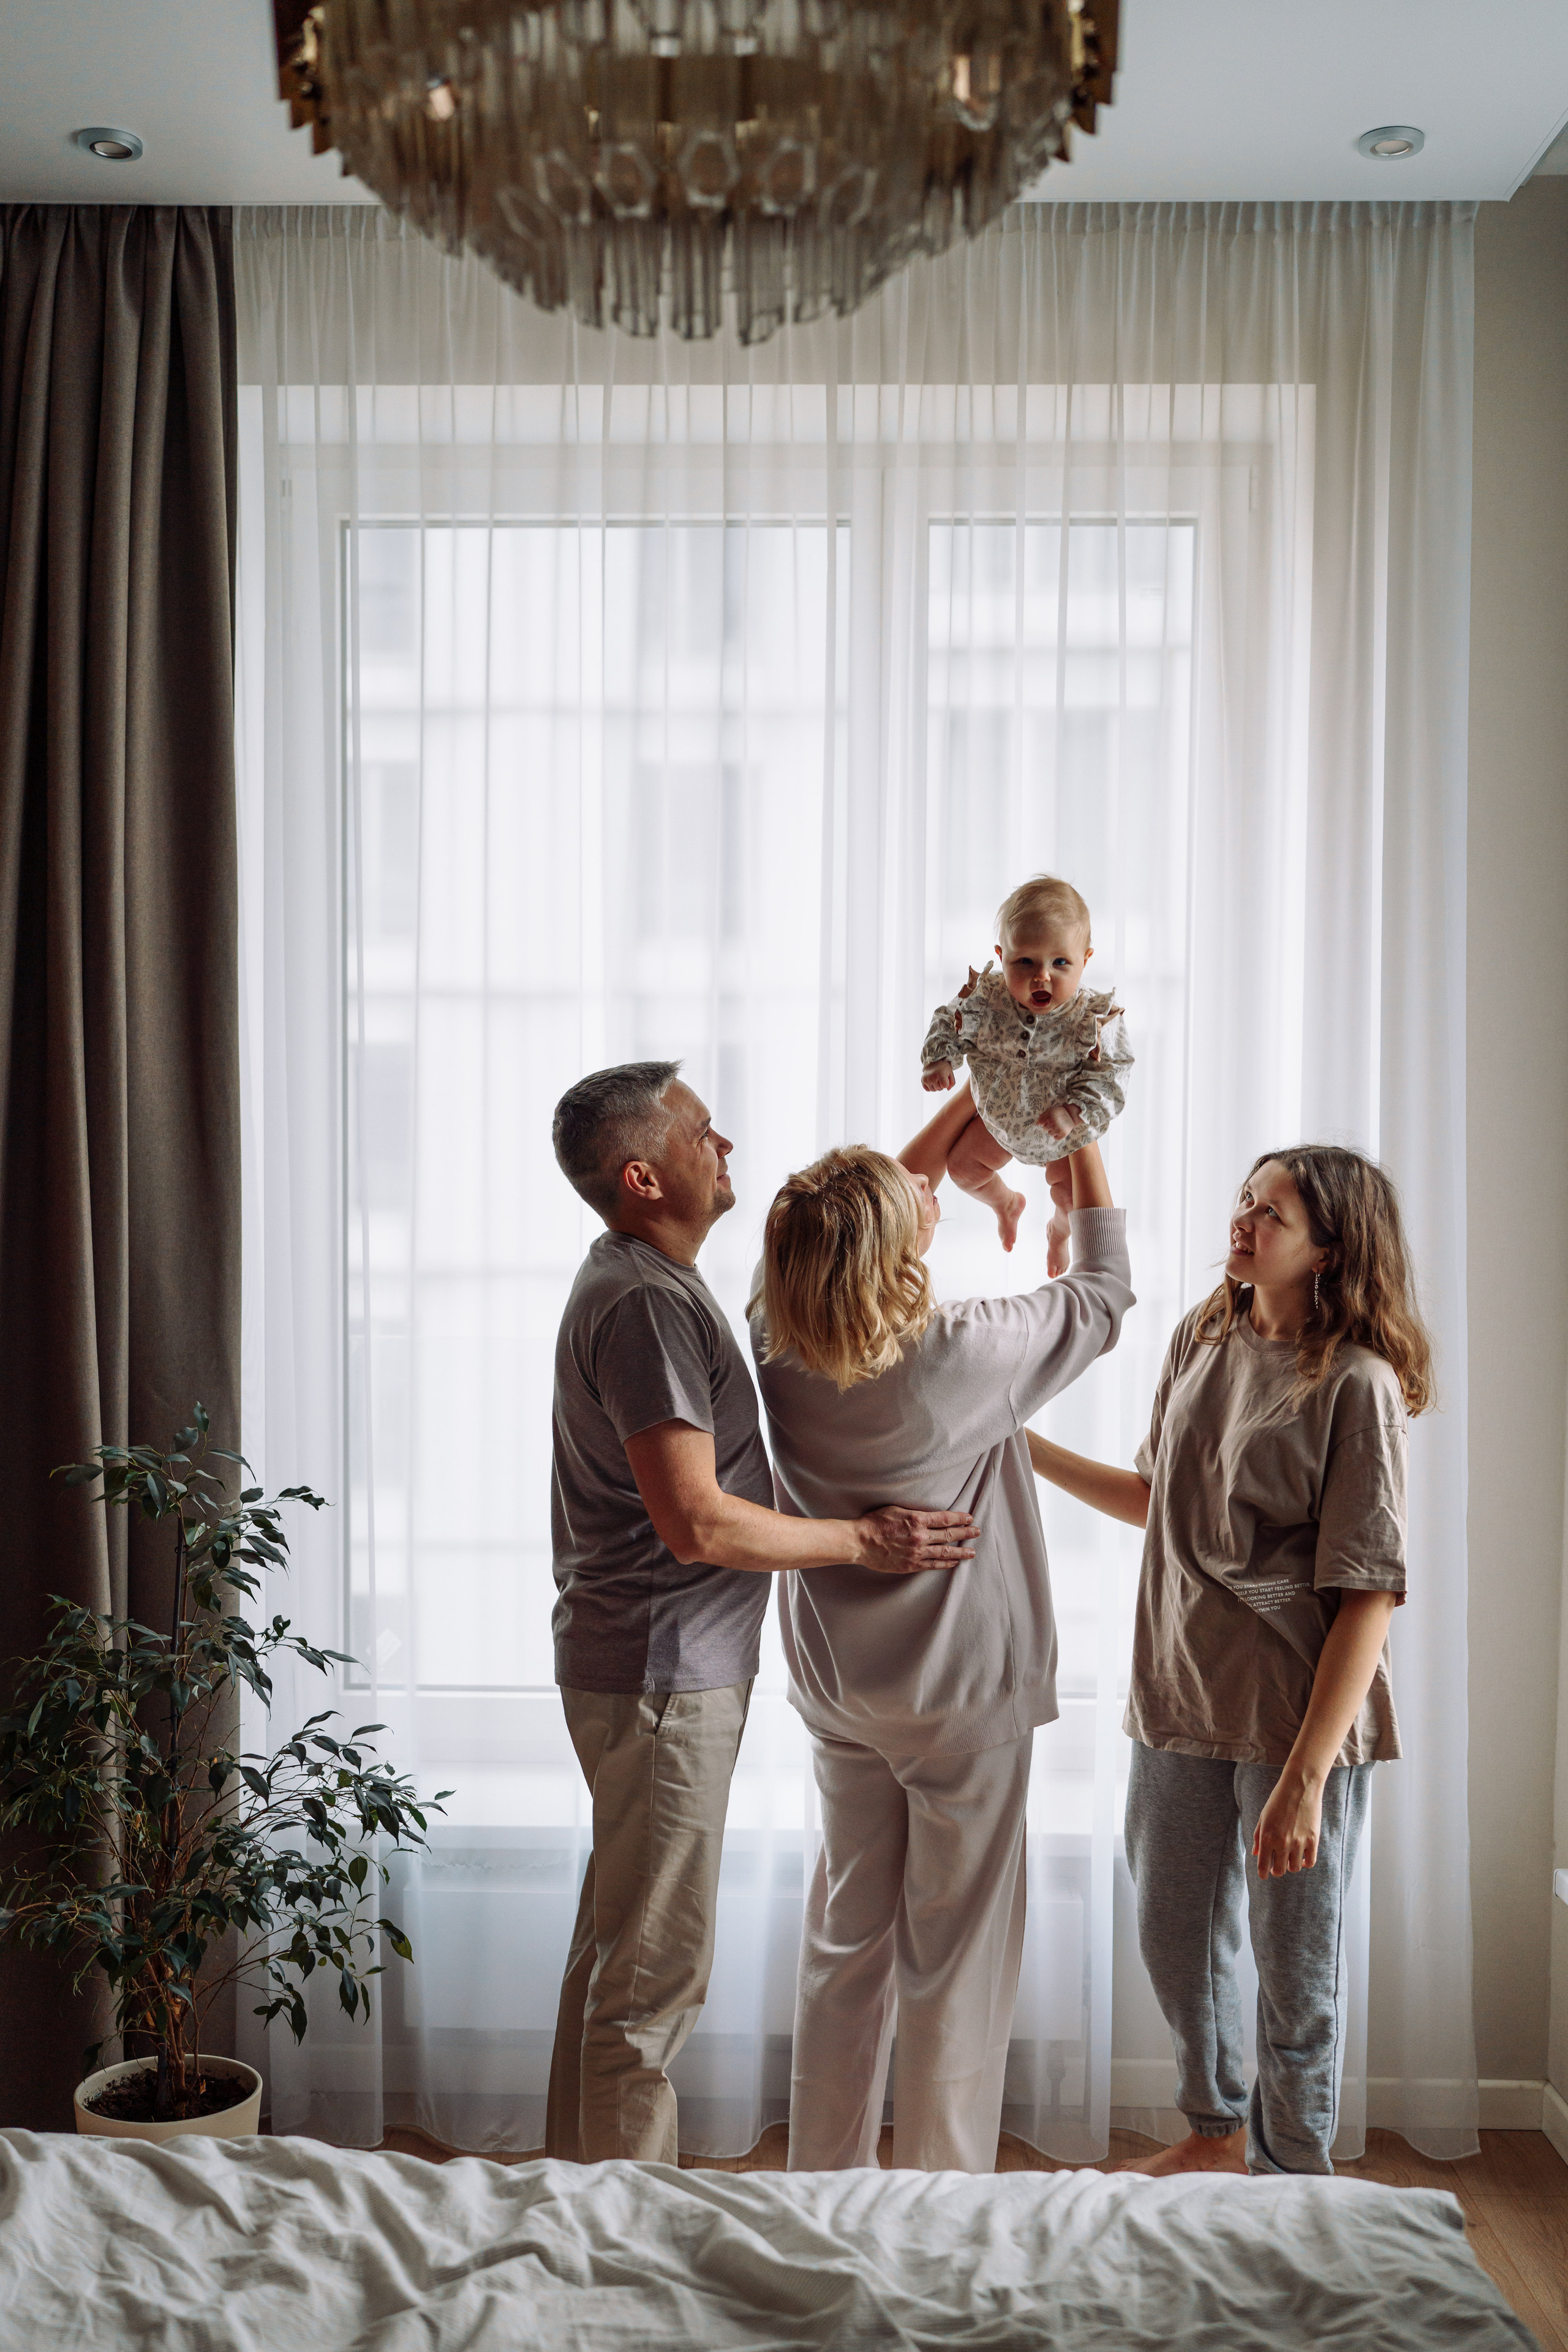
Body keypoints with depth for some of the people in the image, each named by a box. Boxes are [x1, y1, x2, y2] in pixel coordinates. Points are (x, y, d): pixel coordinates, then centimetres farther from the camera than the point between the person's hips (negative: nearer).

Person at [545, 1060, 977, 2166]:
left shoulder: (642, 1281, 12)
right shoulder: (645, 1302, -21)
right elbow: (697, 1524, -26)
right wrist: (864, 1539, -15)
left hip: (664, 1667, 11)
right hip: (663, 1674, -11)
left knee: (618, 1944, 19)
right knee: (657, 1970, -1)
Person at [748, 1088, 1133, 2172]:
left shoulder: (778, 1352, -9)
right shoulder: (965, 1353, -23)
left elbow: (889, 1194, 8)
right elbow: (1106, 1297, -5)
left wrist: (970, 1101, 12)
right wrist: (1082, 1137, 3)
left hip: (836, 1690, 5)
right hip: (963, 1696, -5)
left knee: (846, 1940, 17)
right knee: (956, 1956, 7)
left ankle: (823, 2179, 27)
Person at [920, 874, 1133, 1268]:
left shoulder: (1094, 1018, -33)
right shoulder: (984, 1001, -28)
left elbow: (1105, 1075, -26)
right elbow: (948, 1023, -9)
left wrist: (1073, 1112, -38)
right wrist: (939, 1061, -25)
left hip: (1065, 1129, -2)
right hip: (998, 1115, 2)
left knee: (1070, 1195, 4)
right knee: (962, 1168, 14)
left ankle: (1060, 1231, 45)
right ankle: (1007, 1203, 50)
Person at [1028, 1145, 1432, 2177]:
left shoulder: (1355, 1383, -16)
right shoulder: (1203, 1339, 4)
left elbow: (1370, 1593, -18)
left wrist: (1306, 1777, -22)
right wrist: (1025, 1445, 10)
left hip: (1299, 1713, -6)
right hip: (1183, 1697, 7)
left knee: (1294, 1965, 9)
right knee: (1175, 1938, 20)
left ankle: (1291, 2177, 32)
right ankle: (1217, 2132, 44)